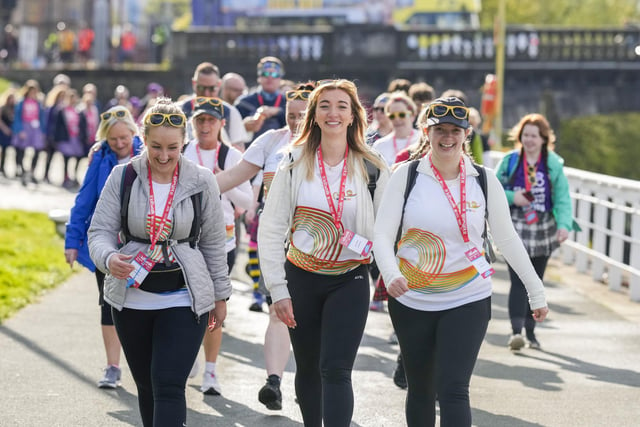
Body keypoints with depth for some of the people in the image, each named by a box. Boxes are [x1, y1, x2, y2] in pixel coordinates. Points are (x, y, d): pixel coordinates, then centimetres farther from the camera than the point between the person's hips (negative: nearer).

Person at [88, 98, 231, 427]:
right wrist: (109, 258, -27)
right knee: (146, 386, 13)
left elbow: (213, 243, 7)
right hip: (132, 298, 2)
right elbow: (100, 231, -4)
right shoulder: (123, 177, -3)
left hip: (183, 300, -2)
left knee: (169, 387, -12)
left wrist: (220, 295, 11)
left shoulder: (201, 183, -2)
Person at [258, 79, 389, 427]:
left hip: (350, 281, -2)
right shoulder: (295, 164, -2)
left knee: (336, 370, -14)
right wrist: (278, 289, -6)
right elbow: (271, 229, -2)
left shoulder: (371, 168, -3)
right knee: (308, 368, 13)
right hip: (302, 279, 2)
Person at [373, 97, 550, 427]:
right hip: (411, 301, 1)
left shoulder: (484, 180, -1)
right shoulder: (407, 176, -4)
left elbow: (507, 239, 8)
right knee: (420, 392, 13)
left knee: (453, 391, -14)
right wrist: (391, 274, -29)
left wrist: (536, 291, 10)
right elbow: (382, 234, -9)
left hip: (468, 301, -1)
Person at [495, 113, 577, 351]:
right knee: (518, 281, -13)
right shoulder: (510, 161, 0)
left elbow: (562, 197, -4)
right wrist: (511, 197, -14)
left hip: (543, 229, 2)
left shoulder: (553, 164, 0)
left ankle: (530, 330, 21)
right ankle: (516, 330, -22)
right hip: (516, 228, -2)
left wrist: (564, 224, -19)